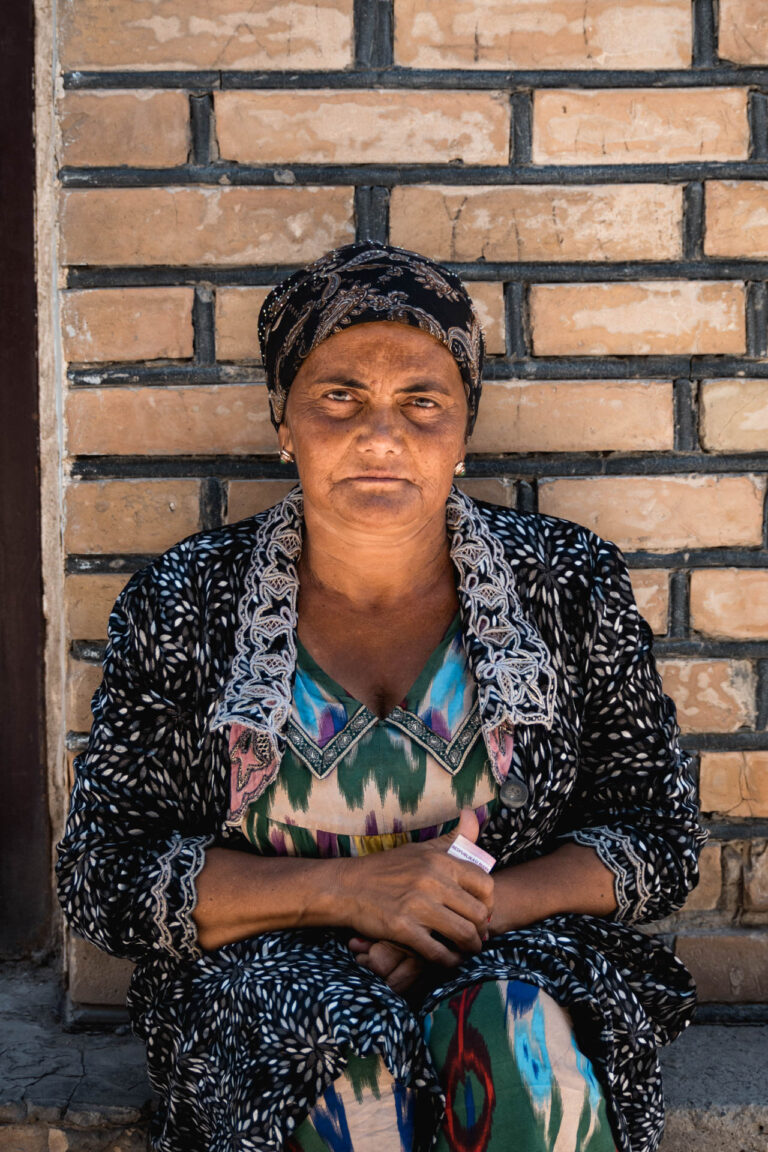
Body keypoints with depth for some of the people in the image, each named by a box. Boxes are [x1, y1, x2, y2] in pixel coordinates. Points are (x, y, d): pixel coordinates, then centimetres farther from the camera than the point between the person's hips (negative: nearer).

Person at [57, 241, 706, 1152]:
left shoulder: (569, 582, 3)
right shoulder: (181, 607, 1)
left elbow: (660, 839, 6)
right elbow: (102, 877, -2)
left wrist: (480, 906, -13)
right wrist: (345, 890, -15)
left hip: (514, 963, 1)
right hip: (267, 985, 0)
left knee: (527, 1043, -32)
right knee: (354, 1076, -33)